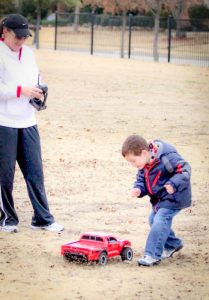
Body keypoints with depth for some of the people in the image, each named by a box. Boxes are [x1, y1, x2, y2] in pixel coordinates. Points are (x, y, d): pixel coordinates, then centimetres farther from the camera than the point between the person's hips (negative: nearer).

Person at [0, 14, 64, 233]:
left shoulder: (28, 53, 13)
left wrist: (38, 92, 3)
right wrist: (21, 90, -20)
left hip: (27, 122, 6)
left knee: (35, 171, 5)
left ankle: (43, 218, 10)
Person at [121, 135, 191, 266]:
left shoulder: (167, 157, -28)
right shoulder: (143, 165, 0)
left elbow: (185, 170, -26)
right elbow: (141, 179, 8)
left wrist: (173, 184, -38)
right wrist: (138, 189, -15)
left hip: (173, 197, -10)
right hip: (159, 198, 10)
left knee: (160, 221, -19)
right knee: (154, 220, 19)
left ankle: (153, 255, -14)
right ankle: (173, 244, 40)